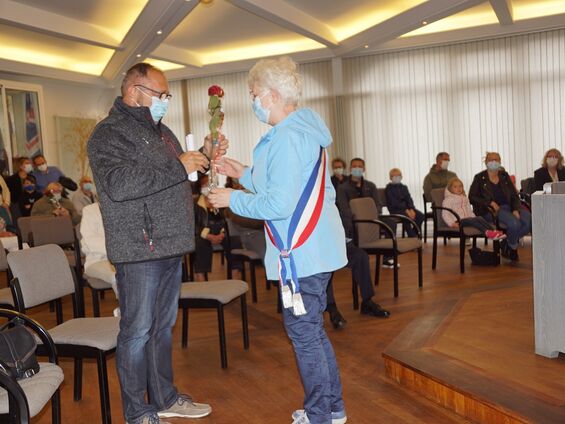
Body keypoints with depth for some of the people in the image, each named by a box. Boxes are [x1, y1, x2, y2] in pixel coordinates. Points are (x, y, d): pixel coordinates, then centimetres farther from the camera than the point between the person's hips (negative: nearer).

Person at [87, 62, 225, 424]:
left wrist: (204, 157, 9)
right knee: (138, 332, 1)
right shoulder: (110, 133, -10)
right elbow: (118, 184, -27)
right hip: (140, 251, -8)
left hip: (171, 247, 9)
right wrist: (178, 166, -23)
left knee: (163, 327, 17)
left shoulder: (161, 131, 19)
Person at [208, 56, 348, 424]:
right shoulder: (304, 128, 13)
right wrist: (244, 174, 17)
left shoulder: (287, 137, -19)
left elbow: (278, 204, -24)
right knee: (312, 330, 20)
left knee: (304, 333, 3)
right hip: (316, 246, 10)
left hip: (302, 253, -10)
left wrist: (234, 199, -9)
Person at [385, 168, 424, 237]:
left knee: (421, 215, -19)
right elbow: (394, 202, -12)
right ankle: (412, 237, -28)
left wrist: (411, 209, -14)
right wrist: (406, 210, -21)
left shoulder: (404, 187, 18)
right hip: (395, 210, -6)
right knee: (406, 216, -37)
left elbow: (409, 199, 7)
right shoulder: (389, 189, -1)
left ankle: (414, 233, -8)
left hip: (406, 207, 6)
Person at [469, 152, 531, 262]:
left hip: (508, 208, 5)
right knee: (514, 223, -32)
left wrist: (516, 210, -7)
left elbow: (514, 195, 13)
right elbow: (472, 198, -1)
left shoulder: (504, 176, 18)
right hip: (490, 211, -5)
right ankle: (512, 247, 0)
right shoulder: (480, 178, 6)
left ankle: (506, 244, -1)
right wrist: (490, 203, -13)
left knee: (529, 221, -23)